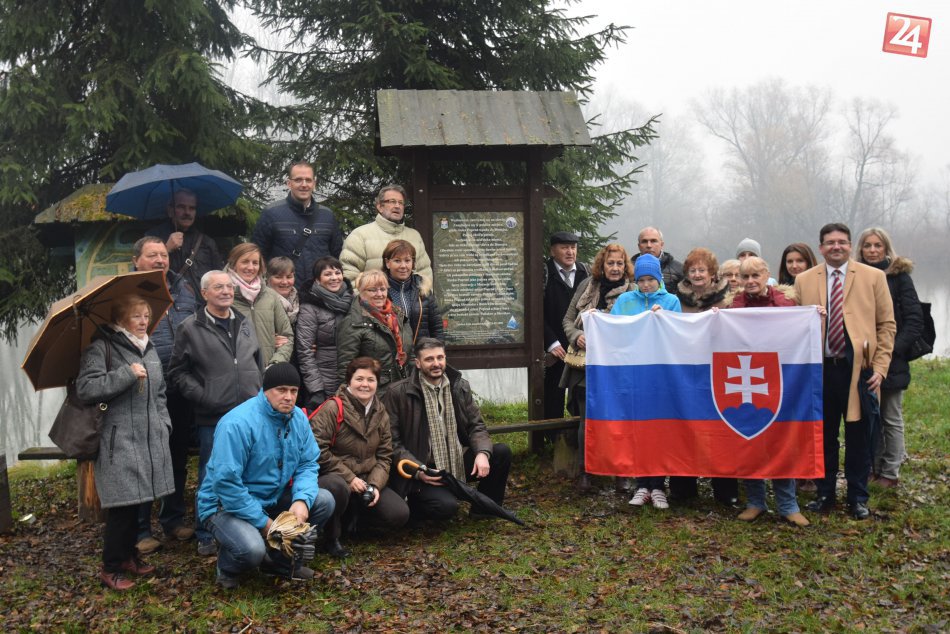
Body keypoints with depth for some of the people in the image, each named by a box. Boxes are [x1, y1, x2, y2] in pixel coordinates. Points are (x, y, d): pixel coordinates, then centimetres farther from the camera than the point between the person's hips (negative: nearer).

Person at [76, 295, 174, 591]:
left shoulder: (149, 350, 17)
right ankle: (111, 568, 7)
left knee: (138, 501, 11)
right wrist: (126, 374, -19)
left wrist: (164, 424, 14)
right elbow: (85, 388, -17)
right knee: (123, 505, -6)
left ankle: (129, 555, 27)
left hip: (149, 438, 7)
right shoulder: (101, 348, -6)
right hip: (118, 441, -7)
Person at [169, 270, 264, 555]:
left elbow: (258, 363, 20)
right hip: (213, 417, -4)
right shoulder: (190, 328, -3)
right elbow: (177, 372, -2)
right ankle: (205, 536, 18)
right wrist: (202, 397, -12)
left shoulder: (245, 324, 13)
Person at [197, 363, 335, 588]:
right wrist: (263, 522, -23)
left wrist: (302, 500, -23)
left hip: (273, 499, 7)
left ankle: (282, 559, 10)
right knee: (251, 549, -33)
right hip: (226, 505, -7)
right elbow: (225, 482, -27)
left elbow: (308, 464, -1)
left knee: (323, 500, -9)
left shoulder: (298, 418, -3)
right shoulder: (238, 423, -25)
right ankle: (228, 567, 6)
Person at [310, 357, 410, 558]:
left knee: (399, 514, -12)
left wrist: (375, 485, -11)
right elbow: (318, 450, -20)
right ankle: (332, 536, -13)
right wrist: (349, 478, -21)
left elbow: (384, 456, 7)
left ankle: (350, 517, 12)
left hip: (365, 480, 6)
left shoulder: (381, 414, 7)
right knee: (338, 487, -42)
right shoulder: (333, 409, -13)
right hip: (332, 477, -6)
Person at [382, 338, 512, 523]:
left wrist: (483, 452, -16)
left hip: (458, 463, 5)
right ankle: (413, 502, 4)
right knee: (446, 505, -31)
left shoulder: (460, 387, 6)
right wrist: (418, 471, -20)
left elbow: (476, 426, 6)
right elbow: (392, 441, -9)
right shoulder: (398, 393, -9)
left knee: (502, 452, -13)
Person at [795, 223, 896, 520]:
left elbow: (886, 324, 3)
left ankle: (858, 498, 18)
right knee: (823, 435, 9)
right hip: (820, 369, 1)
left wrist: (880, 367, -5)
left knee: (858, 435, 5)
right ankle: (825, 494, 22)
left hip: (858, 368, -1)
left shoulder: (874, 277, 3)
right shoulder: (804, 280, 7)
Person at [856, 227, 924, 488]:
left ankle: (890, 472, 14)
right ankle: (871, 466, 18)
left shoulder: (899, 276, -2)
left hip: (891, 360, -3)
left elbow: (915, 319, -6)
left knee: (891, 418, 5)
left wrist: (894, 348, -15)